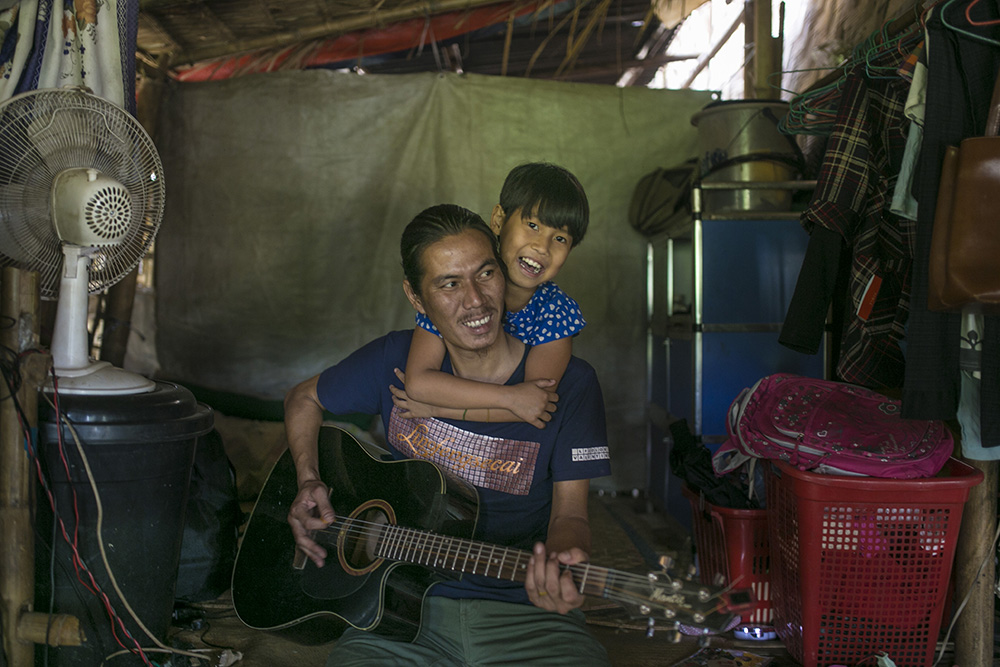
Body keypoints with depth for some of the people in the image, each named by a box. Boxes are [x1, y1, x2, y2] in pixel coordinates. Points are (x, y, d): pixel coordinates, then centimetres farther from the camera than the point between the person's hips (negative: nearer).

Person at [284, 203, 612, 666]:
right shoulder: (396, 361, 2)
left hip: (522, 613, 0)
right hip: (402, 605, 1)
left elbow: (569, 511, -4)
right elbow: (304, 399, 18)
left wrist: (562, 560, -26)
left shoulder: (569, 384, -4)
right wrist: (308, 482, 2)